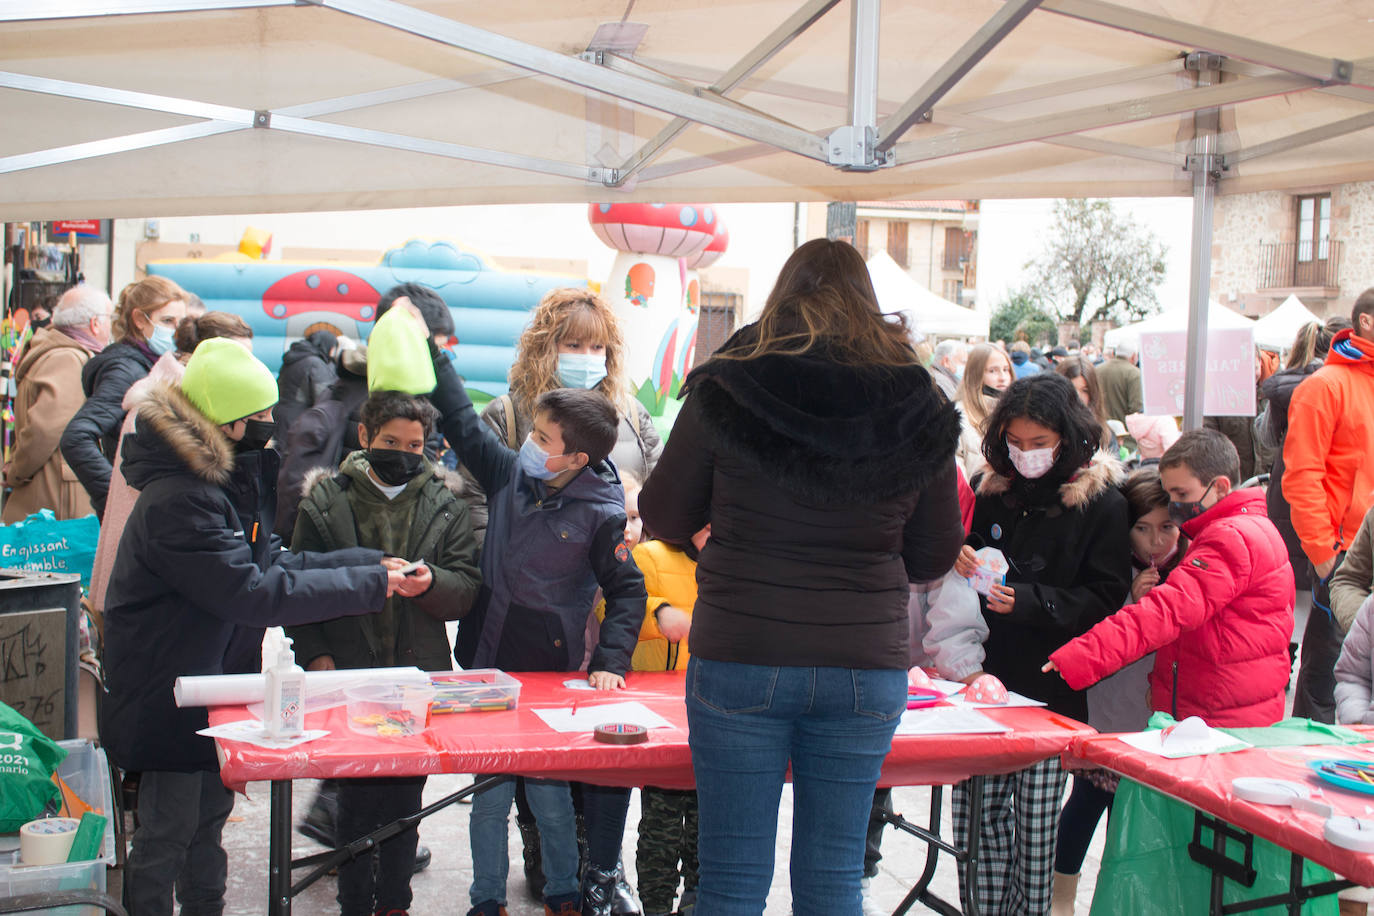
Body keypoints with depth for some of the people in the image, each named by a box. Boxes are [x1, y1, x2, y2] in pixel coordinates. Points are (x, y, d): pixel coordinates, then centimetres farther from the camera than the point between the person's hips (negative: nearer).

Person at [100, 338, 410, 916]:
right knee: (167, 833, 2)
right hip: (165, 692, -10)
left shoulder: (231, 480, 4)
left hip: (215, 683, 10)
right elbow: (254, 595, -32)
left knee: (210, 814, 21)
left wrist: (370, 562, -5)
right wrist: (371, 584, -28)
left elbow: (270, 561, 6)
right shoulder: (176, 500, -28)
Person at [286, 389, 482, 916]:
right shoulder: (327, 500, 3)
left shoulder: (445, 505, 6)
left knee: (405, 795, 9)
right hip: (349, 674, -1)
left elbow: (467, 589, 3)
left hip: (420, 674, 1)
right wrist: (314, 653, -8)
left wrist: (430, 582, -18)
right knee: (356, 797, 3)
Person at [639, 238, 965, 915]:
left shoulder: (726, 389, -6)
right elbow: (936, 556, 8)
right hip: (867, 667, 2)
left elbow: (663, 518, 4)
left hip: (740, 662, -2)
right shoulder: (919, 408, -1)